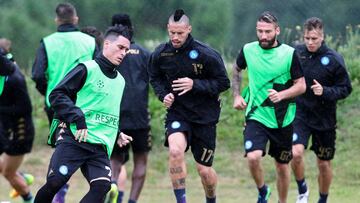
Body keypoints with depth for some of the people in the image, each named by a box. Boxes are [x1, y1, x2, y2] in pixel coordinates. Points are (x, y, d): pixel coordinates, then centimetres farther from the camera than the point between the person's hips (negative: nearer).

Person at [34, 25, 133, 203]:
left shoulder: (120, 81, 23)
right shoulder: (87, 69, -1)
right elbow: (57, 95, -8)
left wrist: (117, 133, 20)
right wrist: (78, 119, -17)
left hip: (100, 145, 6)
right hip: (73, 138, -6)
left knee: (102, 186, -17)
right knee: (55, 182, -19)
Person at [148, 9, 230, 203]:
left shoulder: (206, 54, -15)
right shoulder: (160, 54, -4)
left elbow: (223, 83, -10)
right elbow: (155, 77, 15)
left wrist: (195, 85, -22)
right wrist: (163, 94, -5)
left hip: (205, 116, -1)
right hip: (177, 113, 2)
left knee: (204, 169, 6)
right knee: (175, 150, -29)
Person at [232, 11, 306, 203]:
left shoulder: (289, 54, -8)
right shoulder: (248, 50, -1)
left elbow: (301, 86, -4)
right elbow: (236, 70, 20)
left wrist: (281, 95, -22)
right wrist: (237, 95, 10)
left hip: (282, 120, 0)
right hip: (256, 116, 0)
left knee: (282, 165, 9)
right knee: (253, 157, -21)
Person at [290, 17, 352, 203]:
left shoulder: (334, 59, -11)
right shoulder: (296, 53, -4)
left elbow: (345, 89, -6)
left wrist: (325, 91, -21)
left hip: (324, 119, 0)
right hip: (300, 116, 0)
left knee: (324, 164, 10)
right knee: (296, 153, -22)